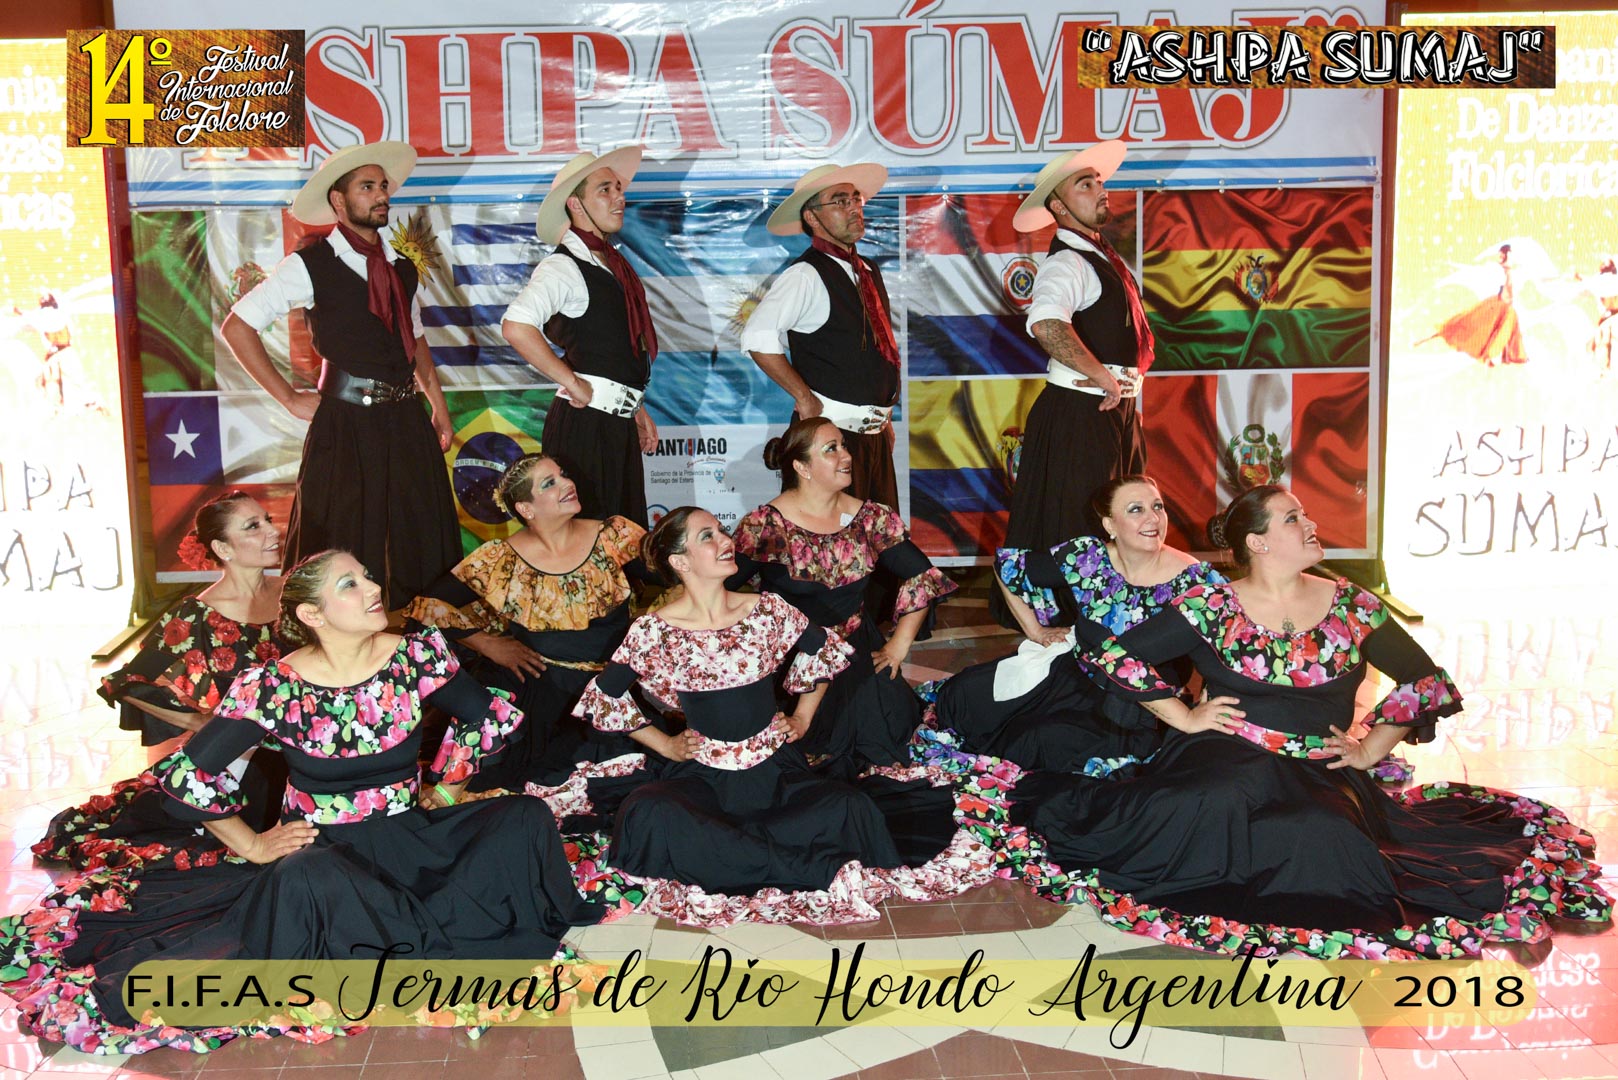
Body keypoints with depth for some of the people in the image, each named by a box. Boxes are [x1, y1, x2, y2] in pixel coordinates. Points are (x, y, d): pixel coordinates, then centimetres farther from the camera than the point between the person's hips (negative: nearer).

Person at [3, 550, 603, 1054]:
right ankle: (442, 944, -21)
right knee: (306, 880, -40)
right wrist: (253, 846, -6)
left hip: (413, 835, 4)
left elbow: (487, 719, 9)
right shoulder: (272, 687, -13)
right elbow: (184, 775, -8)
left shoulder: (416, 654, -6)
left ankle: (408, 949, -23)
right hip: (324, 845, -4)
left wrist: (442, 789, 5)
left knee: (526, 819, -18)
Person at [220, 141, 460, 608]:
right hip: (345, 425, -5)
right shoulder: (310, 266, -5)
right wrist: (290, 399, -5)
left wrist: (440, 409, 12)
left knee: (420, 548, 7)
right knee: (346, 553, 0)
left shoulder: (402, 269, 14)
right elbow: (236, 327, -5)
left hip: (406, 421, 6)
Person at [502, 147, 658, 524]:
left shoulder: (613, 265, 16)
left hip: (620, 425, 9)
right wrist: (573, 384, -21)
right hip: (585, 424, -9)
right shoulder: (562, 267, -11)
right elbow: (516, 327, -29)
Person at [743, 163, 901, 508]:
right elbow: (758, 338, -21)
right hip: (830, 429, -8)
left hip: (875, 431, 8)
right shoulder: (806, 275, -10)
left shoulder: (868, 272, 16)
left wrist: (885, 415, 18)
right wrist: (805, 399, -17)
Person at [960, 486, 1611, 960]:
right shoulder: (1209, 609, 1)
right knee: (1210, 808, -39)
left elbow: (1430, 683, 13)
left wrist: (1371, 747, 5)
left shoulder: (1352, 608, 8)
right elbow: (1113, 657, -1)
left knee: (1329, 839, -35)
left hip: (1320, 775, 2)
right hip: (1226, 759, -2)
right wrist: (1183, 716, -3)